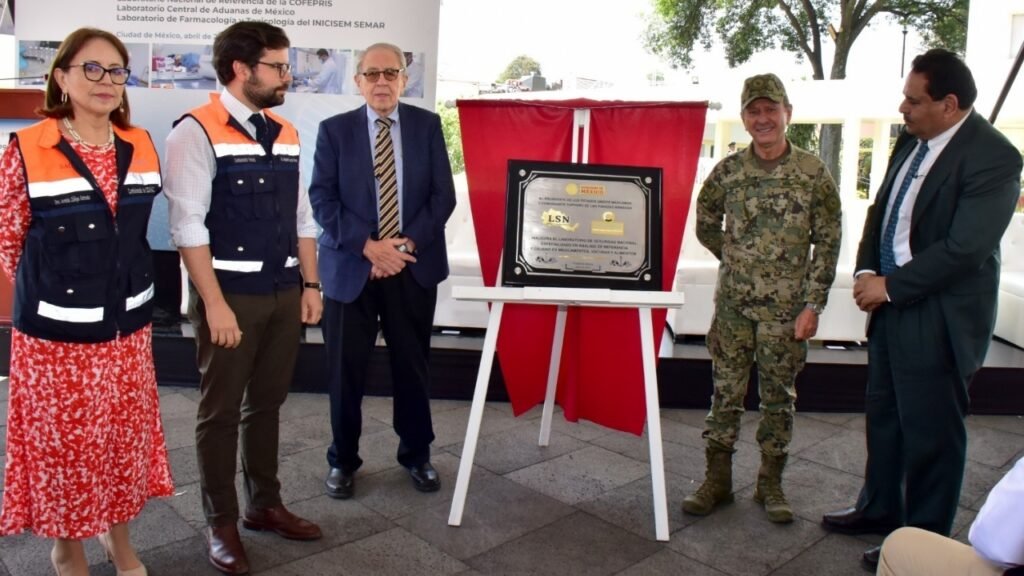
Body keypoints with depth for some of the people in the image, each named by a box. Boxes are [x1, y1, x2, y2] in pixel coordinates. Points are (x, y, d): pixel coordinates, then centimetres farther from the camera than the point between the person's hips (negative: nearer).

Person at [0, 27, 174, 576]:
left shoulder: (141, 147, 1)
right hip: (55, 330, -4)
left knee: (122, 434, 16)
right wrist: (50, 292, 7)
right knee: (62, 440, 11)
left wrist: (114, 287, 13)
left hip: (127, 324, 4)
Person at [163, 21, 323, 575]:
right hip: (229, 294, -6)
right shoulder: (197, 130, -11)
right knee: (222, 411, 8)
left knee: (267, 403, 17)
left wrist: (310, 284, 9)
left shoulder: (286, 134, 10)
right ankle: (221, 523, 24)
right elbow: (187, 225, -15)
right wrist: (214, 303, -17)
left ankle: (264, 503, 34)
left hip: (283, 292, 6)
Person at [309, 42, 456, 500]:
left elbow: (443, 194, -1)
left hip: (415, 266, 1)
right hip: (350, 267, -1)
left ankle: (416, 454, 29)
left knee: (413, 365, 11)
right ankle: (343, 460, 24)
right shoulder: (334, 130, 2)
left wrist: (407, 244, -13)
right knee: (345, 369, 5)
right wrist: (367, 246, -16)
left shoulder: (427, 125, 4)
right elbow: (322, 199, -5)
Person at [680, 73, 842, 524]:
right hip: (733, 304, 2)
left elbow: (827, 244, -3)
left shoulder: (814, 173, -4)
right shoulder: (727, 171, 1)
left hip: (786, 308, -1)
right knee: (725, 392, 8)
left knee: (778, 397, 9)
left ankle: (770, 483, 24)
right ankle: (717, 479, 20)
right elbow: (705, 226, 15)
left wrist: (813, 304, -8)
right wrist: (738, 259, 8)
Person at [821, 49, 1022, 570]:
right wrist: (866, 271, -2)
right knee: (883, 414, 21)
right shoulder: (911, 141, 5)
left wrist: (889, 286, -17)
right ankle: (880, 508, 41)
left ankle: (924, 540, 26)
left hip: (939, 317, -8)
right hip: (892, 304, 8)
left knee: (930, 431, 7)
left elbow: (964, 248, -24)